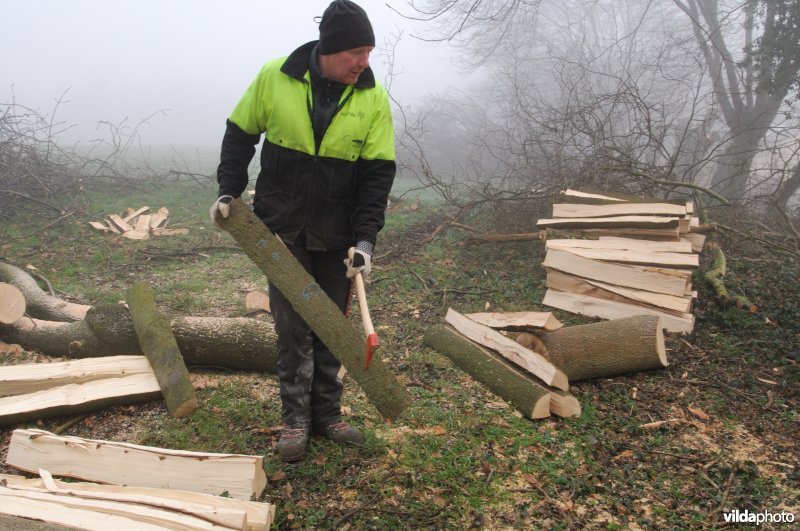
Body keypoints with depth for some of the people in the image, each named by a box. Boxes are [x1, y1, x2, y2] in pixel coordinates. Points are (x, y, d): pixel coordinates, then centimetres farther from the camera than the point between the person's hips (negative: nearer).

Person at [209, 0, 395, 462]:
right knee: (293, 326, 2)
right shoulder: (275, 77, -8)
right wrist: (229, 191, -1)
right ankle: (296, 419, 16)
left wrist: (365, 238, -14)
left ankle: (327, 413, 24)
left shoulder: (373, 97, -7)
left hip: (337, 236, 1)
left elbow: (378, 173, -7)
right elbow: (240, 134, 6)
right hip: (282, 229, -1)